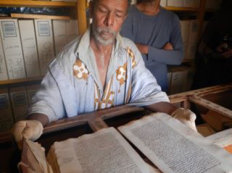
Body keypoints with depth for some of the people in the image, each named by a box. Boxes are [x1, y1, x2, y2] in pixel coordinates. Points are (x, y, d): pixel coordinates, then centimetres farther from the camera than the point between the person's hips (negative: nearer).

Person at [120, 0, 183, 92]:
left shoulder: (172, 18, 1)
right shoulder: (128, 15, -12)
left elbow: (178, 57, -6)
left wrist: (147, 50, -17)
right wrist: (164, 53, -8)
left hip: (160, 86, 3)